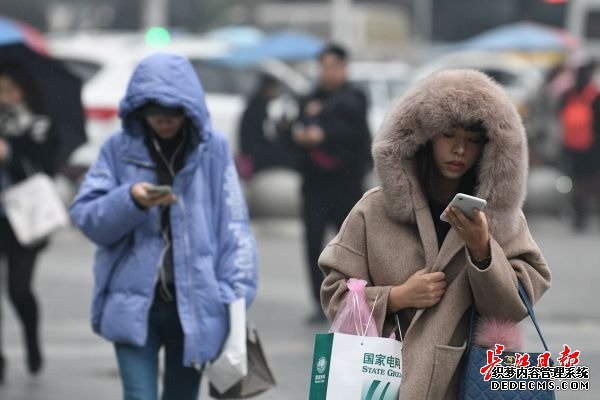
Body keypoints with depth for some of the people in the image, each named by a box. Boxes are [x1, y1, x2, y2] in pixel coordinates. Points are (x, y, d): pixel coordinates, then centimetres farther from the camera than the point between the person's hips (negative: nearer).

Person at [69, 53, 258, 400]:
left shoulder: (214, 149, 1)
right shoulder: (120, 149, 1)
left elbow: (234, 225, 0)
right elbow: (86, 216, -2)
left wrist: (236, 292, -8)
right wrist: (131, 200, -21)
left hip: (194, 304, 1)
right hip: (134, 303, -1)